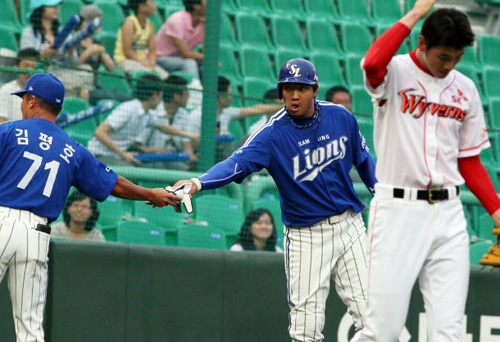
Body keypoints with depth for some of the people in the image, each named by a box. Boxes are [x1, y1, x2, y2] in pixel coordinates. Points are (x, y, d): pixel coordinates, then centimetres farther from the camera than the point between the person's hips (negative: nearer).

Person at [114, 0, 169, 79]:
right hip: (125, 61, -7)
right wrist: (146, 65, -20)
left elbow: (152, 51, 8)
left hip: (143, 60, 7)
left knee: (165, 75, -17)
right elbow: (127, 51, -17)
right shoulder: (130, 23, -13)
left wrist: (151, 65, -12)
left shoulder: (150, 24, 10)